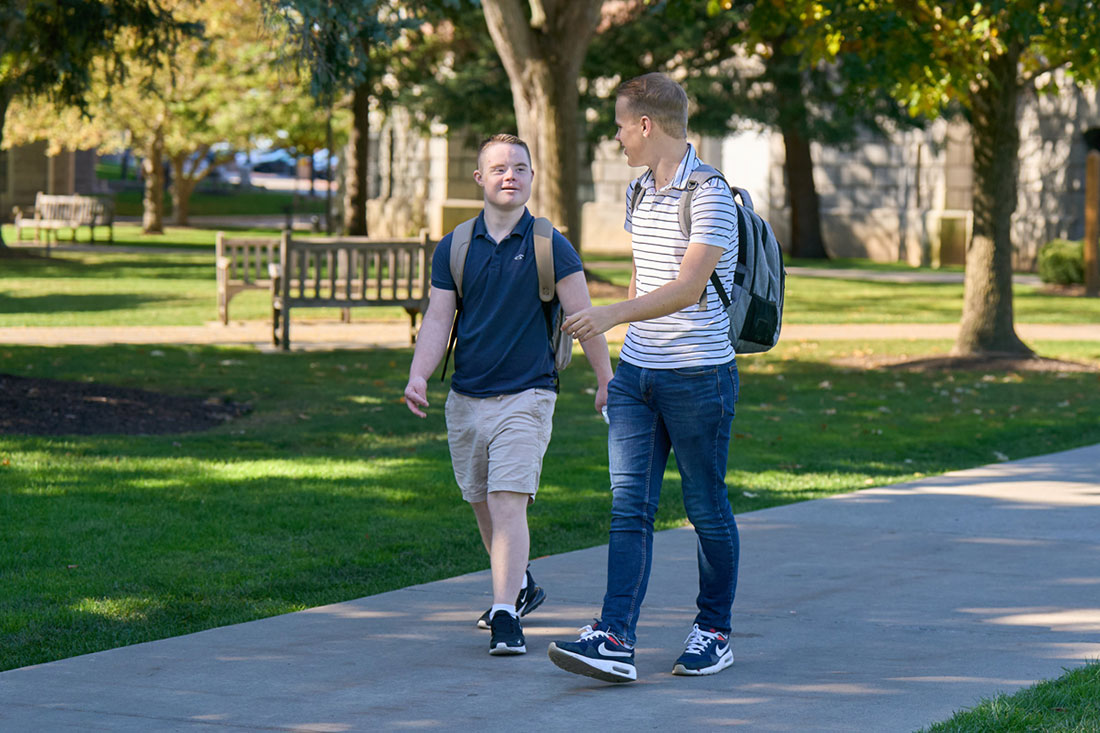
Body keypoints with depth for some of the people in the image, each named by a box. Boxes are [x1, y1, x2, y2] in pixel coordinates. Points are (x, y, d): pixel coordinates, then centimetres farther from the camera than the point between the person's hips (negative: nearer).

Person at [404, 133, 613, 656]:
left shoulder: (551, 247, -3)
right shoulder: (453, 249, 5)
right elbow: (437, 321, 3)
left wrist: (606, 382, 3)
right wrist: (418, 377, -12)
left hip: (526, 395, -4)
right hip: (466, 398, 4)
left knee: (508, 502, -16)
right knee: (483, 505, 15)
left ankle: (506, 617, -17)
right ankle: (519, 586, 38)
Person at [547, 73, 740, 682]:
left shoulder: (710, 196, -14)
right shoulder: (638, 193, 14)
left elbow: (687, 287, -24)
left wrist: (612, 315, -35)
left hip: (698, 375, -7)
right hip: (637, 374, 7)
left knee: (706, 510, 6)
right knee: (629, 506, -4)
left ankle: (715, 631, 21)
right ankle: (615, 640, -11)